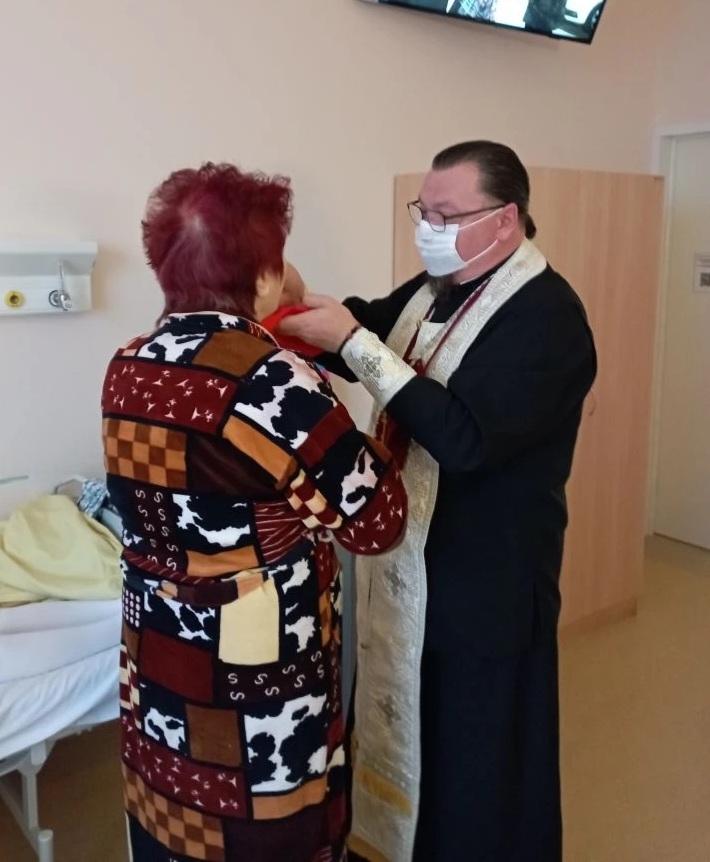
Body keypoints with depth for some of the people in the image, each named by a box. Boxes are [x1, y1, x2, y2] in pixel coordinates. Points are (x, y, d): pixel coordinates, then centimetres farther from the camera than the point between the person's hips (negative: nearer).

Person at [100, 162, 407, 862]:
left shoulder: (128, 369, -3)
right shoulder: (275, 383, -23)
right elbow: (377, 521, -17)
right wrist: (384, 440, 2)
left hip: (156, 665, 7)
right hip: (259, 681, -6)